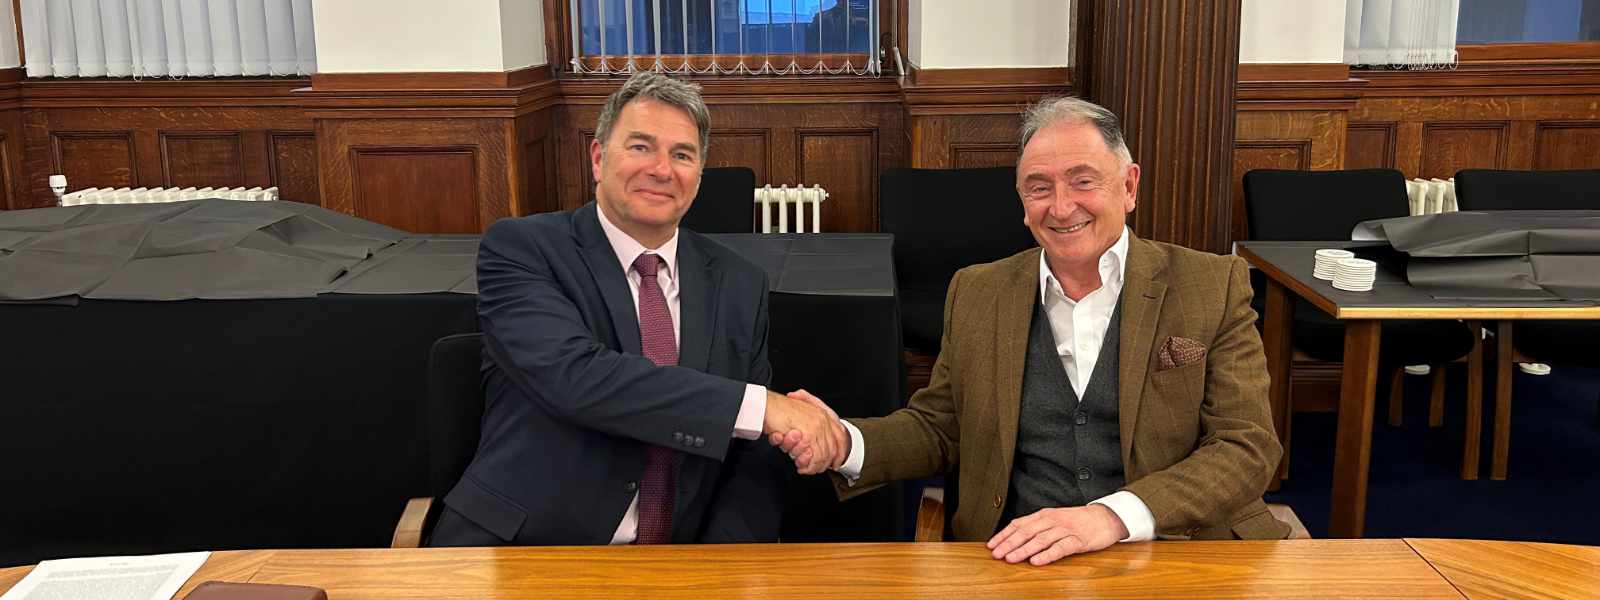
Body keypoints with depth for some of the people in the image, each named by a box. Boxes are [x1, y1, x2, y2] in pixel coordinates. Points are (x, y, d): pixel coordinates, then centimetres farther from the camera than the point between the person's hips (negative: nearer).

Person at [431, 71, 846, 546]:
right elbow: (573, 375, -21)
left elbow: (753, 458, 8)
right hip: (524, 544, -4)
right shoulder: (520, 249, -3)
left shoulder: (740, 285, 10)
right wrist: (761, 404, -23)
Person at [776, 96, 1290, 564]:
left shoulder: (1215, 286, 2)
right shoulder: (976, 293, 10)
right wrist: (845, 443, -6)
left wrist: (1113, 516, -20)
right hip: (1019, 563, 1)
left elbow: (1248, 447, -5)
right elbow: (937, 429, 15)